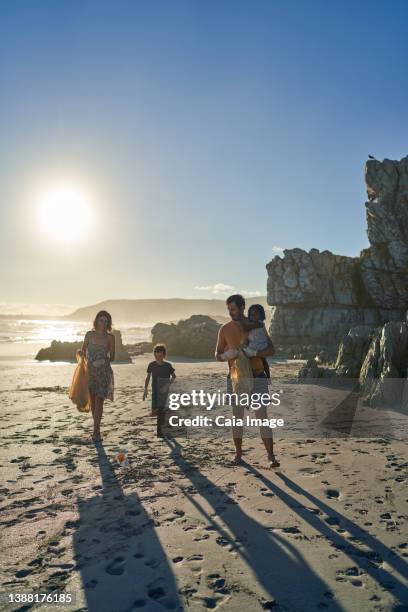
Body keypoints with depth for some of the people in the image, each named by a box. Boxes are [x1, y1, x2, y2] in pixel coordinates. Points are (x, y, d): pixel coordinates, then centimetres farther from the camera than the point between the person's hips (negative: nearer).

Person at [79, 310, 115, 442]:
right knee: (92, 400, 8)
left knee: (99, 401, -5)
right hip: (90, 371, 2)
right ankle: (96, 427, 24)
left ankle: (96, 431, -1)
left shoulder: (110, 337, 2)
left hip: (103, 372, -2)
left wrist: (104, 360, -15)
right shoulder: (89, 335, 5)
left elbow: (112, 357, 4)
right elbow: (83, 352, 11)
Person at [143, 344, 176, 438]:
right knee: (154, 411, -3)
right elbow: (148, 377, 7)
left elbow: (173, 376, 2)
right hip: (155, 390, 2)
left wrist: (168, 384, -13)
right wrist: (145, 389, 3)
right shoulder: (151, 365, -3)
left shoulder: (167, 365, -7)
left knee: (161, 409, -6)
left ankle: (159, 430, 7)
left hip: (164, 390, -2)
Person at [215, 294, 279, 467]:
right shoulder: (225, 329, 3)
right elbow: (217, 354, 8)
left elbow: (271, 350, -7)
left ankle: (271, 456, -1)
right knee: (237, 416, 7)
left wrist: (253, 353, -24)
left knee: (262, 416, -5)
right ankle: (238, 453, 21)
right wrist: (226, 356, -17)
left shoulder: (257, 325, -2)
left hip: (257, 376, -2)